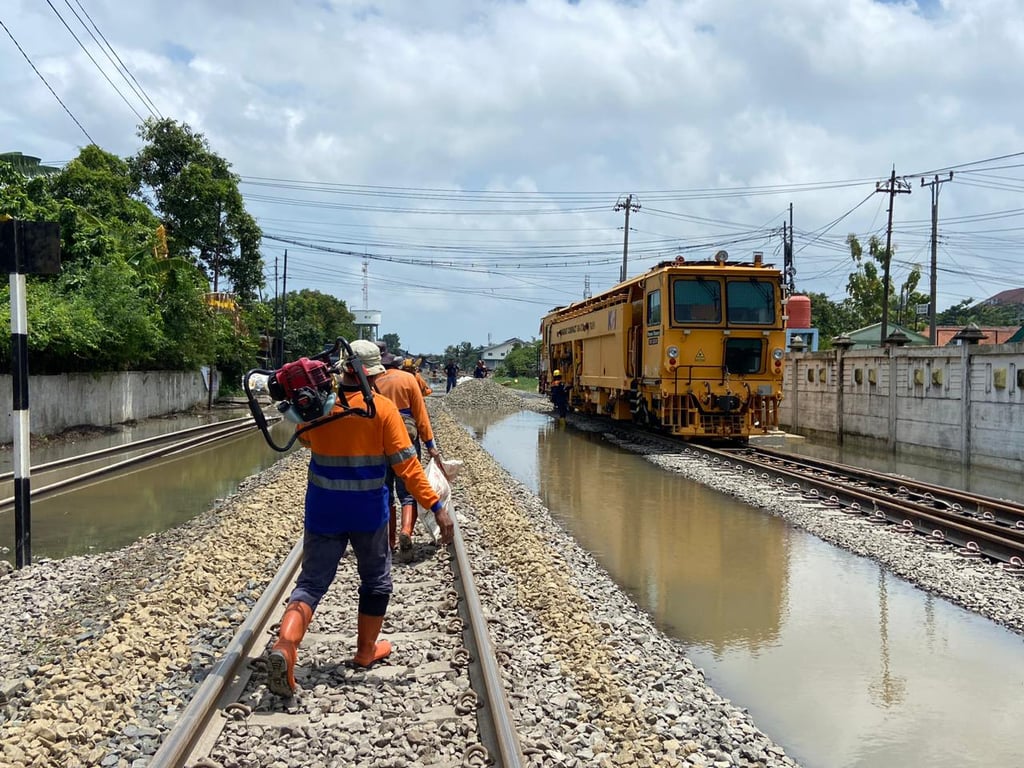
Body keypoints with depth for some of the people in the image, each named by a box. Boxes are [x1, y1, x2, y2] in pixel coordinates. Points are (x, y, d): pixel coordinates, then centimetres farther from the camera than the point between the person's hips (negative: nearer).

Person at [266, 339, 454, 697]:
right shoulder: (383, 409, -13)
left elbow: (305, 440, 18)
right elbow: (406, 465, -16)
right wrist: (436, 507, -13)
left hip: (322, 512, 2)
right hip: (368, 513, -2)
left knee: (311, 581, 6)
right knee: (375, 580, 20)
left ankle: (285, 645, -18)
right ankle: (366, 650, 30)